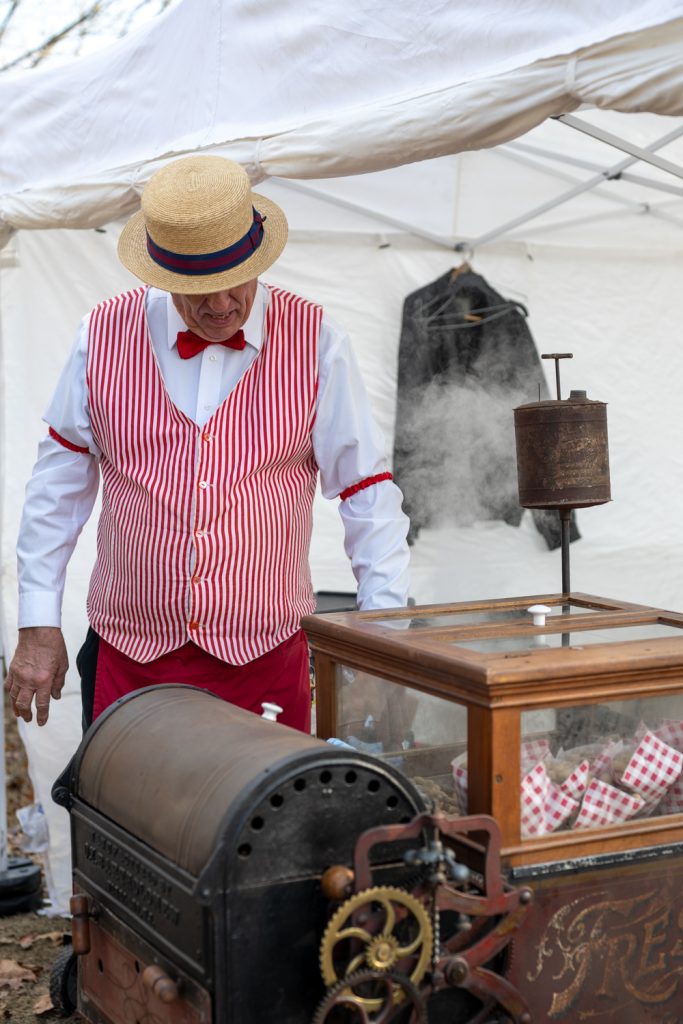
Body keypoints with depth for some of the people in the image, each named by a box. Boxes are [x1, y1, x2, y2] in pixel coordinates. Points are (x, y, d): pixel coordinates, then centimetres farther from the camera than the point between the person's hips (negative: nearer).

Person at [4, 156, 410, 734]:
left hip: (267, 660, -1)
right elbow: (59, 486, 7)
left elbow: (368, 496, 0)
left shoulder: (313, 343, -3)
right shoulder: (105, 337, -1)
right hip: (129, 659, 1)